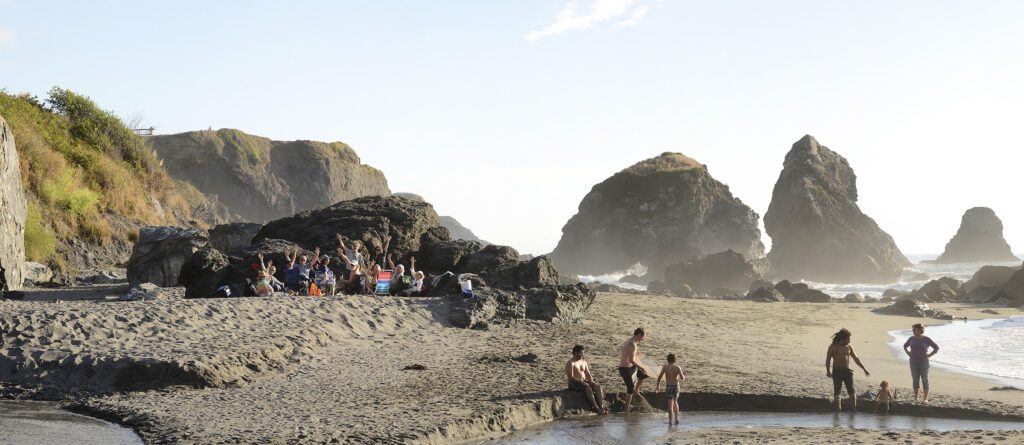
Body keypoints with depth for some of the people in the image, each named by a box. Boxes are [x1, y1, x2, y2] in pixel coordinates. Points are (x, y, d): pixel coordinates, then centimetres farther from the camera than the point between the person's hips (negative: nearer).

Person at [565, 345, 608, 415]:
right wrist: (582, 382, -23)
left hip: (584, 382, 7)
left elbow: (588, 374, 17)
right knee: (588, 388, -34)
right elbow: (570, 377, -16)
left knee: (597, 386, -19)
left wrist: (591, 381, -4)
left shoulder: (583, 361, 17)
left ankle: (601, 406, -31)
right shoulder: (570, 363, -8)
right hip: (574, 384, -7)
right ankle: (596, 408, -39)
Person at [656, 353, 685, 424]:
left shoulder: (665, 367, -5)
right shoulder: (677, 367, -5)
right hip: (676, 386, 1)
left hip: (668, 386, -1)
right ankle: (676, 418, 18)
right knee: (675, 402, 21)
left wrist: (657, 385, 11)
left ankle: (670, 420, -3)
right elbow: (682, 378, -9)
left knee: (670, 403, 1)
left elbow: (659, 377, -2)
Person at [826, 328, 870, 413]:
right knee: (837, 391, -1)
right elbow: (828, 359, -4)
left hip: (847, 370, 3)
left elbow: (856, 359, 17)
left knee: (852, 391, -6)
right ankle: (838, 409, 3)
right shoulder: (833, 347, 0)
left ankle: (853, 408, -3)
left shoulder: (849, 347, 11)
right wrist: (828, 370, -17)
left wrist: (864, 369, 15)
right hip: (837, 371, -3)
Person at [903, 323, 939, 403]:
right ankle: (915, 398, 12)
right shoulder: (912, 339, 5)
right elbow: (905, 346, 22)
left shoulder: (926, 339, -6)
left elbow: (936, 348, -1)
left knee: (925, 380, 0)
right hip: (913, 363, 3)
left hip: (923, 363, -3)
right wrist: (908, 354, 7)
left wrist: (929, 355, -9)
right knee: (915, 380, 6)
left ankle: (925, 398, 5)